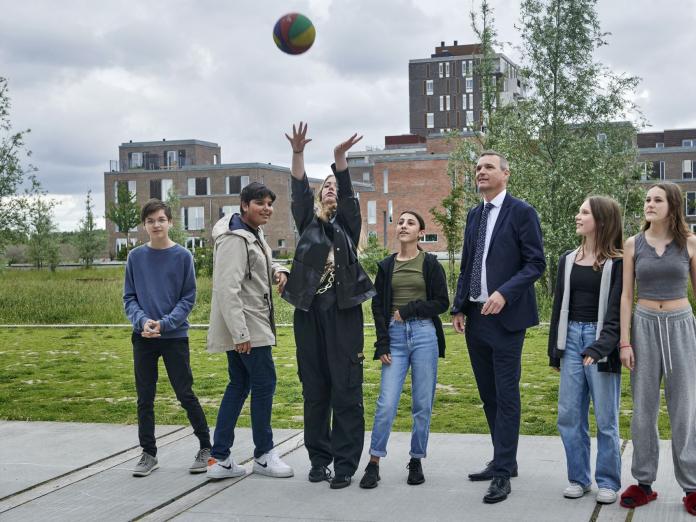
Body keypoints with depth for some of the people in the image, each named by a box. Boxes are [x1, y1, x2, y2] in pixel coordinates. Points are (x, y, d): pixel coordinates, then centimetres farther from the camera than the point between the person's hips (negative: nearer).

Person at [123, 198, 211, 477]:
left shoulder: (183, 256, -3)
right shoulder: (136, 257, 4)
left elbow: (188, 298, -3)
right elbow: (129, 297, 5)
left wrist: (164, 323, -15)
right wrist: (142, 321, -13)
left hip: (175, 336, -3)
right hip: (143, 338, 3)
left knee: (185, 394, 0)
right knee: (145, 398, 7)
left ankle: (206, 446, 16)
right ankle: (149, 453, 18)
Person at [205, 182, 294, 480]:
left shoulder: (253, 234, 14)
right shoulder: (235, 239, -17)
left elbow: (260, 266, 32)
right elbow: (227, 289, -24)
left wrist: (277, 271, 7)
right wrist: (240, 333, -27)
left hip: (245, 327, 10)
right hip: (245, 325, -10)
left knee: (238, 385, 11)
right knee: (264, 384, -1)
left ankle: (219, 459, 14)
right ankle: (263, 455, 12)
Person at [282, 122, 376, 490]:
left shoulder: (348, 224, 11)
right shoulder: (308, 224, 14)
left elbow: (349, 193, -7)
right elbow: (299, 193, -2)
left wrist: (340, 157, -23)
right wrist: (297, 153, -17)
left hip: (343, 311, -2)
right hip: (309, 311, 2)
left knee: (346, 389, -4)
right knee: (314, 389, 6)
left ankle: (345, 463, 0)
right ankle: (319, 459, 15)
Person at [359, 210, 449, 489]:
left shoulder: (430, 264, 4)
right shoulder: (386, 266, 10)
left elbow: (442, 302, 1)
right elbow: (378, 306, 8)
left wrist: (409, 310, -8)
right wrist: (382, 345, -1)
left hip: (424, 334, -1)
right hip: (395, 336, 1)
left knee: (423, 404, 3)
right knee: (386, 403, -6)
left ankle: (416, 461, 16)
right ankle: (374, 463, 2)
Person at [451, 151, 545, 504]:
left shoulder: (521, 212, -5)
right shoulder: (473, 215, 15)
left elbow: (536, 263, -9)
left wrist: (504, 293, -21)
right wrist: (459, 308, 10)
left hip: (505, 316, -7)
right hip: (475, 316, 7)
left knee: (506, 395, -3)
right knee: (488, 394, 13)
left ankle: (502, 473, 1)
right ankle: (504, 461, 24)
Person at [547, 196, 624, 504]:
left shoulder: (617, 263, -5)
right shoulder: (567, 261, 11)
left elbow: (617, 310, -11)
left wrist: (601, 346, -24)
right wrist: (554, 351, 12)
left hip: (601, 343, -5)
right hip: (572, 340, 5)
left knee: (606, 418, 2)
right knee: (569, 415, 6)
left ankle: (608, 482, 14)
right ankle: (578, 478, 18)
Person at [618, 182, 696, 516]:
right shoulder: (633, 244, 2)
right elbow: (626, 295, 3)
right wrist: (624, 341, -3)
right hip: (645, 325, 1)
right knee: (643, 407, 5)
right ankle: (644, 482, 15)